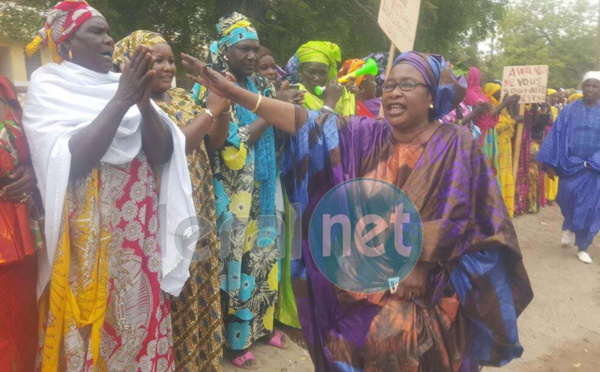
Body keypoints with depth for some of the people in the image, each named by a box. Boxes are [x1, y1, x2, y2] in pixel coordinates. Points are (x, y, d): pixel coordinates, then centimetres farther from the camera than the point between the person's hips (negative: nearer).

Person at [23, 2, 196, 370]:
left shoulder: (124, 85, 8)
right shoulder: (48, 89, -4)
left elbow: (163, 153, -2)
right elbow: (68, 163, -19)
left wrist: (144, 101, -18)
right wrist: (120, 102, -21)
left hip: (141, 233, 4)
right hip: (88, 237, -4)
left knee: (142, 328, 13)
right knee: (91, 330, 7)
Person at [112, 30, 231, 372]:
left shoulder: (183, 98, 10)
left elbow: (215, 142, 9)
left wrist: (224, 109, -8)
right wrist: (211, 109, -22)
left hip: (198, 215, 7)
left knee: (200, 290, 17)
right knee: (175, 298, 6)